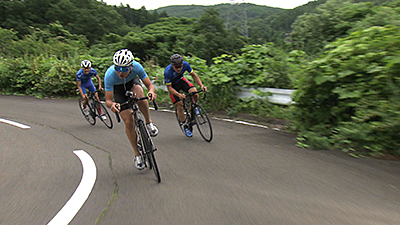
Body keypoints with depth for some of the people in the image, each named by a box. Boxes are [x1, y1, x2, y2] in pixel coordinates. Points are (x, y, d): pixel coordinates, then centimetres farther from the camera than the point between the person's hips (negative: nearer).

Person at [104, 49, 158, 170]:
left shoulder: (136, 66, -34)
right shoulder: (110, 75, -36)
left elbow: (150, 84, -25)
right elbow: (108, 100, -30)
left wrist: (151, 92, -49)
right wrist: (112, 105, -54)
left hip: (132, 82, 1)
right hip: (118, 89, -1)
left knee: (139, 93, -39)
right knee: (129, 122, -11)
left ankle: (149, 123, -16)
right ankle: (137, 154, 6)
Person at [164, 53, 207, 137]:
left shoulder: (185, 64, -27)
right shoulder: (167, 72, -35)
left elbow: (194, 75, -13)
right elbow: (169, 87, -26)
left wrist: (201, 85, -27)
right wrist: (179, 94, -42)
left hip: (181, 80, 3)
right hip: (173, 86, -3)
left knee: (195, 93, -26)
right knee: (179, 107, -9)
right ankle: (185, 126, 10)